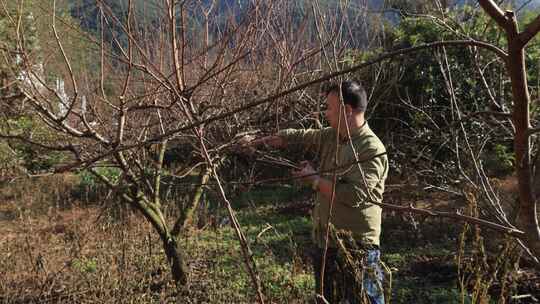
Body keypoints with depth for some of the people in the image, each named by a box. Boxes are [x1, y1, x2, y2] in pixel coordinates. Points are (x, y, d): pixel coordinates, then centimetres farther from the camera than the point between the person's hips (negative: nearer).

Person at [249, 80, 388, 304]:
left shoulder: (372, 149, -19)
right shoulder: (330, 137, 6)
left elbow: (354, 194, -27)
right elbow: (296, 137, 17)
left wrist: (315, 180, -15)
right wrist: (257, 141, 18)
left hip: (357, 248, -8)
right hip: (324, 243, 8)